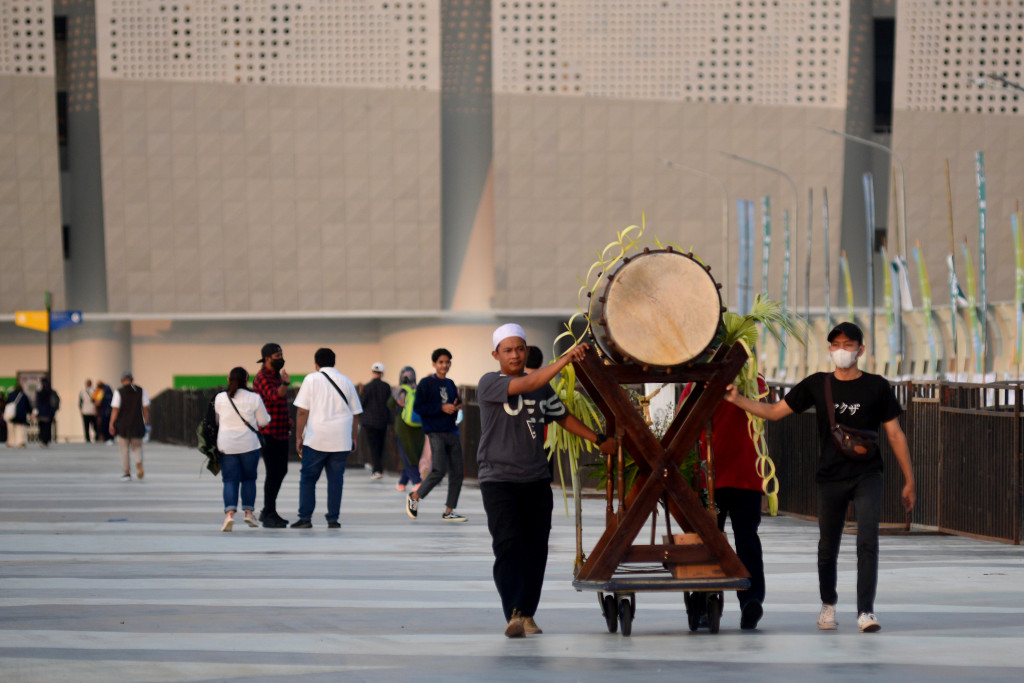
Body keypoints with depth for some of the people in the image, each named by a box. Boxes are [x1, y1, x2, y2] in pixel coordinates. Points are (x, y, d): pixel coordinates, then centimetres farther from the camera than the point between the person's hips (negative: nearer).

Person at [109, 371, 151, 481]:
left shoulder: (119, 392, -5)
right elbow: (146, 408, 2)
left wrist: (111, 424, -8)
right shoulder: (141, 391, 2)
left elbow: (115, 410, -10)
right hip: (137, 425, 2)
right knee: (137, 447, 15)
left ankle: (127, 473, 9)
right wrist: (147, 422, 9)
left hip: (123, 425, -2)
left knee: (125, 449, 7)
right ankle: (139, 465, -10)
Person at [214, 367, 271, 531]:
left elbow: (216, 420, 12)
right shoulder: (254, 398, -6)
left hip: (226, 445, 1)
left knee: (230, 480, 1)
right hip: (249, 444, -1)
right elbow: (264, 421, 1)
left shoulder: (219, 398, 0)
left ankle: (229, 513, -18)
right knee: (249, 478, 16)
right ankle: (248, 512, 15)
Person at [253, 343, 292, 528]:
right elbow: (275, 396, -30)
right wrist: (285, 383, -48)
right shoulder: (262, 378, -13)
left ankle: (268, 512, 23)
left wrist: (287, 419, 17)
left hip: (281, 433, 10)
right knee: (273, 473, -9)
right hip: (269, 434, -10)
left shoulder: (276, 375, 16)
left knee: (281, 471, 14)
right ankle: (269, 515, -4)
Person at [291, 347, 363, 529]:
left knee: (308, 479, 6)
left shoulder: (311, 379, 0)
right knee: (336, 480, 6)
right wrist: (353, 439, 22)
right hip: (341, 442, 3)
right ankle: (333, 519, 4)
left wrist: (299, 436, 3)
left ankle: (305, 517, 2)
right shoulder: (346, 382, 10)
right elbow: (355, 414, 13)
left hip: (316, 439, -2)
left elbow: (302, 411, -3)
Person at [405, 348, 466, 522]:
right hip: (435, 433, -6)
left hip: (451, 432, 6)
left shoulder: (450, 384, 15)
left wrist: (456, 407, 1)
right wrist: (441, 408, -16)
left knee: (457, 471, 2)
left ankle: (449, 511, 10)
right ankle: (414, 497, 8)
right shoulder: (426, 383, -3)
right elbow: (418, 407, -10)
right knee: (439, 470, -15)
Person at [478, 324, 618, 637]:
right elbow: (526, 384, -21)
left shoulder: (542, 387, 12)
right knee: (507, 546, -14)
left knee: (535, 549, 4)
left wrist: (599, 439, 21)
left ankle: (527, 613, 14)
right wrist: (566, 358, -26)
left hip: (536, 480, 5)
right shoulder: (489, 384, -6)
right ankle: (513, 614, -19)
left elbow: (562, 415, 23)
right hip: (499, 479, -5)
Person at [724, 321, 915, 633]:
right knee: (827, 547, 9)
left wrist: (909, 481, 3)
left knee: (867, 541, -16)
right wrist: (737, 399, -5)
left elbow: (895, 435, 3)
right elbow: (774, 411, 8)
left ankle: (866, 611, -16)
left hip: (867, 478, -2)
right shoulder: (817, 385, 4)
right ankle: (828, 604, 31)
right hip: (830, 478, 2)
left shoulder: (876, 387, 0)